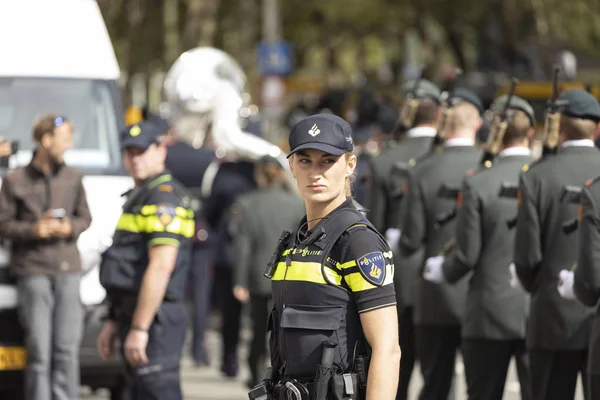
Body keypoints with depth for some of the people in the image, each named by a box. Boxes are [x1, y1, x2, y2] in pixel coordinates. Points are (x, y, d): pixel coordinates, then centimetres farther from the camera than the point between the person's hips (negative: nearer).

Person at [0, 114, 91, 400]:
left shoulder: (73, 178, 11)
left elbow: (85, 217, 16)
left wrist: (71, 227, -5)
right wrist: (33, 230, -14)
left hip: (68, 269, 3)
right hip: (33, 271, -3)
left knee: (67, 346, 0)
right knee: (39, 348, -5)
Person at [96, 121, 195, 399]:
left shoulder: (164, 197, -12)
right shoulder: (140, 197, 21)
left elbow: (161, 267, -22)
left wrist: (139, 328, -24)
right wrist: (113, 322, 21)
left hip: (154, 320, -11)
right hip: (135, 315, 11)